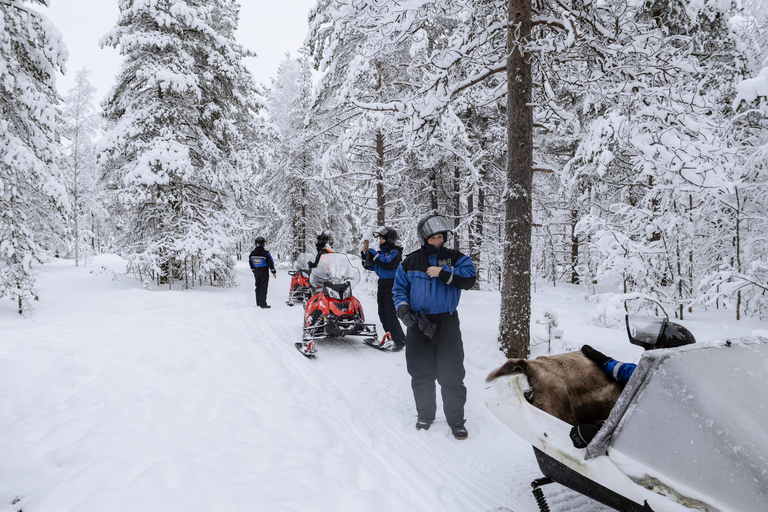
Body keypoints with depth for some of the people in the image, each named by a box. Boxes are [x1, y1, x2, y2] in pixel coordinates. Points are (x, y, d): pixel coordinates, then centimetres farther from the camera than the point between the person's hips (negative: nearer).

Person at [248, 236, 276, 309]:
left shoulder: (252, 253, -1)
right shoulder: (265, 253, -18)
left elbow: (251, 264, 10)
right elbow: (270, 263, -12)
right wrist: (274, 272, -3)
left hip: (256, 272, 5)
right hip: (264, 271, -5)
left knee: (258, 286, 16)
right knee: (263, 287, -2)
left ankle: (258, 303, 24)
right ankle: (263, 304, -3)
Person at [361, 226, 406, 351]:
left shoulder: (395, 252, -11)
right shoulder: (380, 252, 13)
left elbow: (386, 263, -27)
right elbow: (369, 266, 16)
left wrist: (373, 253, -20)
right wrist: (365, 252, 3)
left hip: (391, 286, -8)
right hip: (382, 285, 8)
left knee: (390, 315, -11)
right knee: (383, 314, 11)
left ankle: (400, 341, -3)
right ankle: (391, 337, 21)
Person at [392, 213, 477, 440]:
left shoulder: (455, 258, 4)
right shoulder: (411, 262, 7)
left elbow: (469, 278, -11)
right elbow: (399, 288, 12)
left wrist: (443, 273, -18)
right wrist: (403, 309, -4)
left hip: (447, 324, -1)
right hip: (418, 325, 2)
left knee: (451, 375, 0)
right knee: (421, 374, 9)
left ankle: (456, 420, 14)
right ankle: (425, 414, 27)